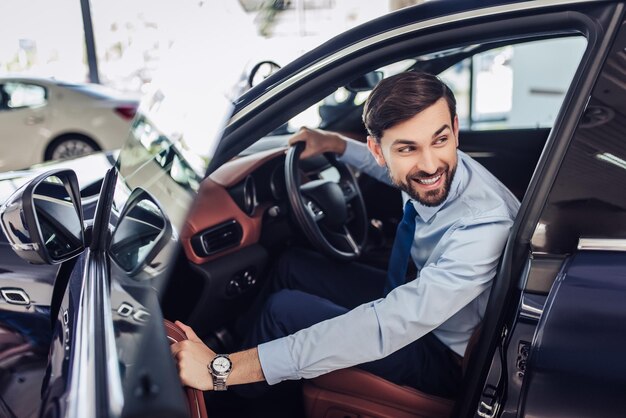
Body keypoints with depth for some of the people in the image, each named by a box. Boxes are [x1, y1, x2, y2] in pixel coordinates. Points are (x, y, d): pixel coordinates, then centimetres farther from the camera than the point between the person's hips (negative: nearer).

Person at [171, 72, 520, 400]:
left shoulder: (484, 225, -37)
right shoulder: (441, 173, -15)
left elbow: (385, 328, -43)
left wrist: (223, 369, -43)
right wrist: (335, 143, 5)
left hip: (443, 357, -7)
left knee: (286, 310, -16)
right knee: (291, 267, 6)